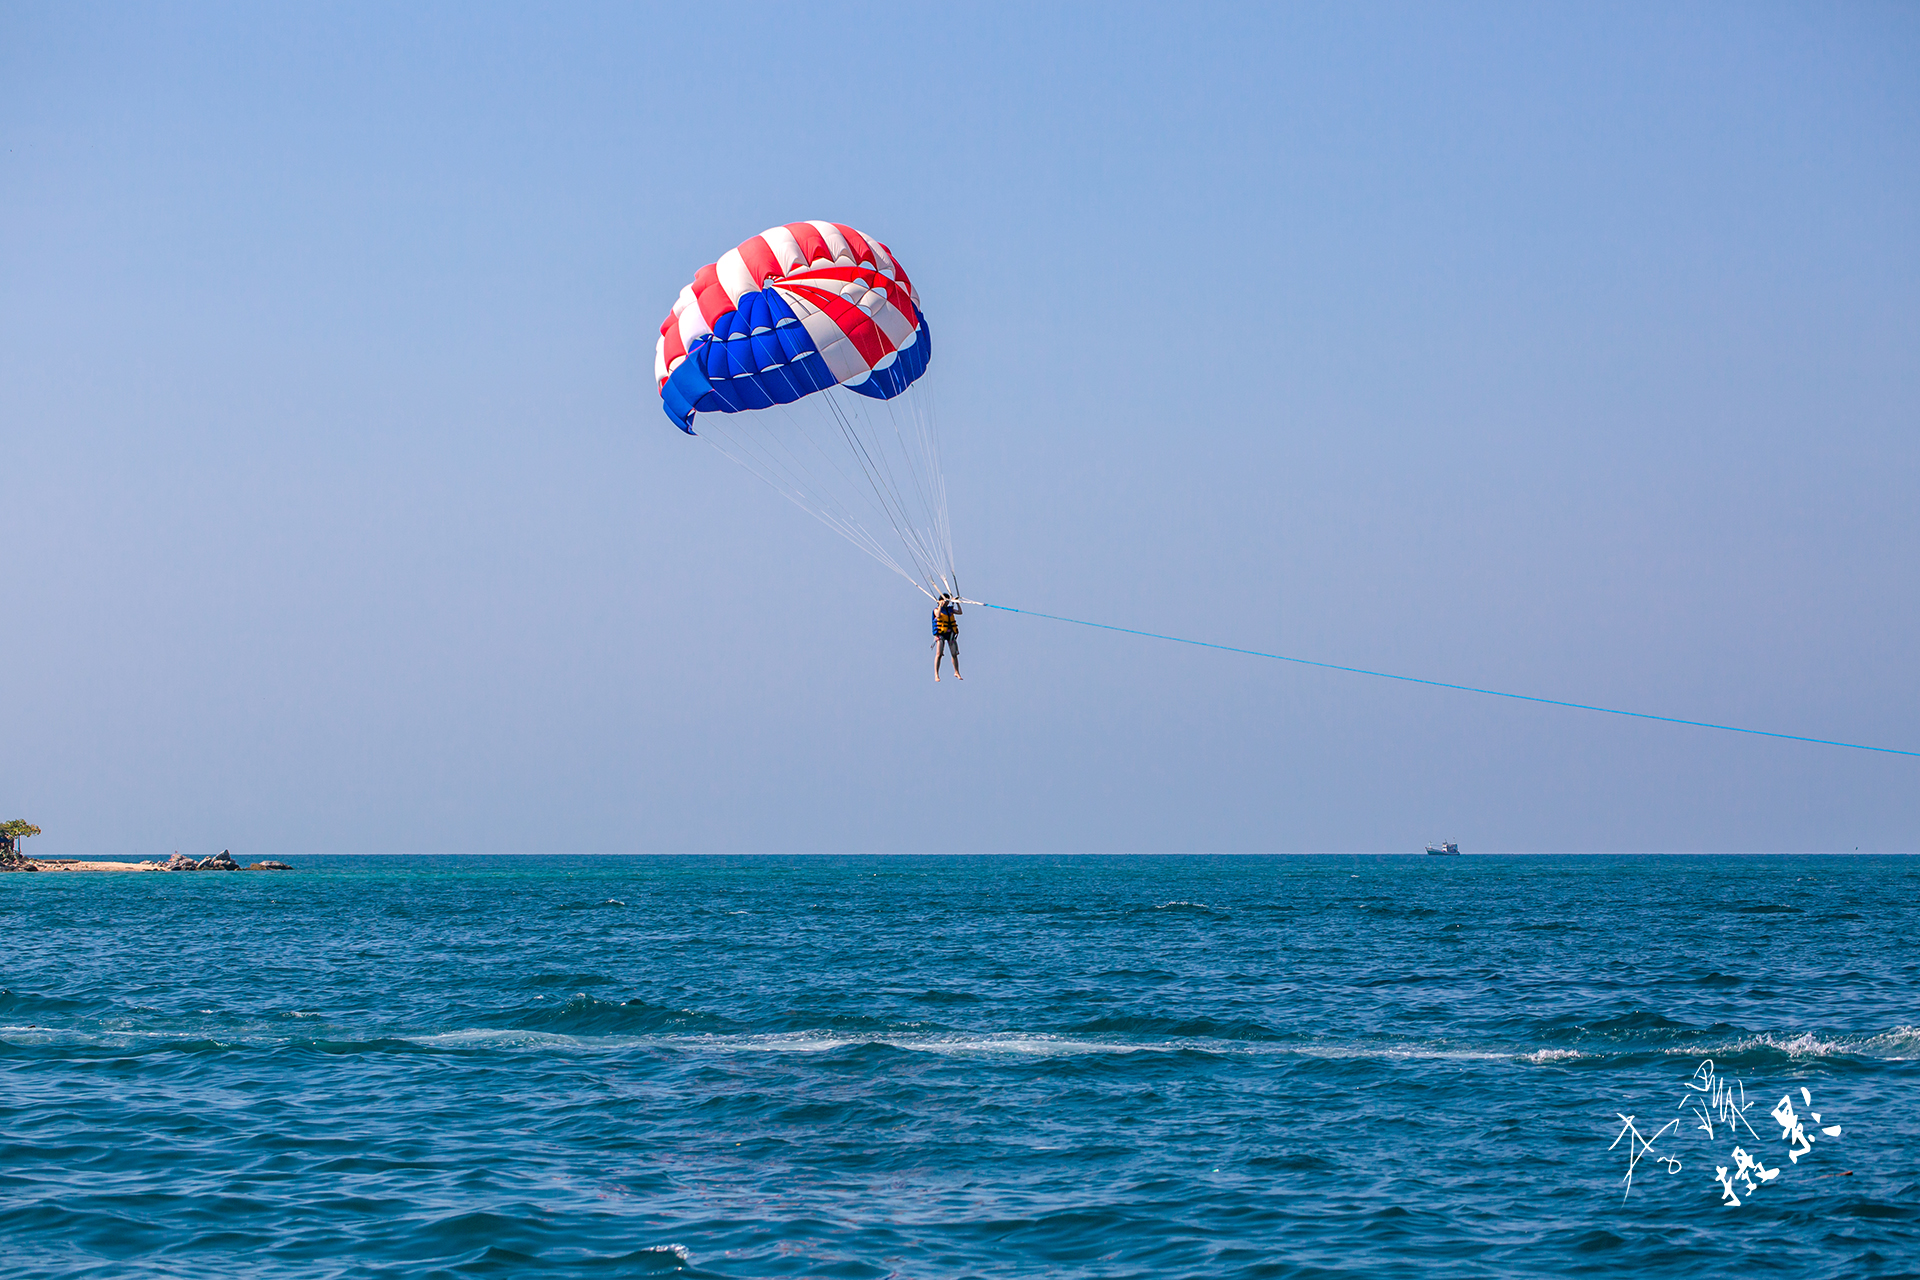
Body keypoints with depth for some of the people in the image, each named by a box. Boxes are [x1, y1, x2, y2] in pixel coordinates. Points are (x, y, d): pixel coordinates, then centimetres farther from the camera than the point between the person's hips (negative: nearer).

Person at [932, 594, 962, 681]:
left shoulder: (950, 609, 15)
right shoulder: (937, 609, -1)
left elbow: (959, 612, 3)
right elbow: (938, 615, -22)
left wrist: (957, 603, -6)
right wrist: (940, 606, -26)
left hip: (950, 633, 5)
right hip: (941, 634, -5)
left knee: (954, 654, 7)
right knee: (939, 654, -14)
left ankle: (957, 673, 22)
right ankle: (936, 675, -13)